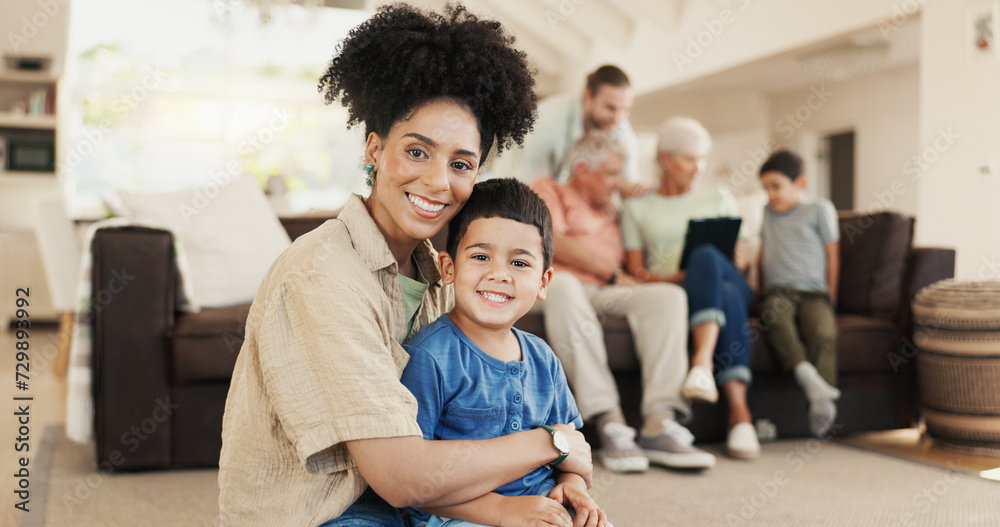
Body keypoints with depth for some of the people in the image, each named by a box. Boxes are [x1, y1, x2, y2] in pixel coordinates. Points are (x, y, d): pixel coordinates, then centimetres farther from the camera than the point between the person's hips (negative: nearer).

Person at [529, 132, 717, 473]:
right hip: (554, 287, -5)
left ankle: (659, 425, -37)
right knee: (563, 286, -40)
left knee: (668, 295, -21)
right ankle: (610, 424, -46)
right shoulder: (548, 190, 17)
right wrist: (614, 274, -2)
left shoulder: (612, 214, 35)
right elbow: (553, 242, -2)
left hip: (607, 292, 5)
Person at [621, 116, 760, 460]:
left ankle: (703, 362, -51)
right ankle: (740, 413, -48)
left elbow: (740, 260, 17)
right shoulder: (637, 208, 18)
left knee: (706, 255, -36)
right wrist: (675, 279, -13)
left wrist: (701, 275, -7)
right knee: (728, 298, -38)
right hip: (671, 296, -1)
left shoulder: (720, 199, 25)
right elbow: (636, 270, 8)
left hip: (732, 286, 2)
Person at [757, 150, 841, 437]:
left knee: (824, 332, -36)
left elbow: (832, 256, 12)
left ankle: (822, 402, -43)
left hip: (813, 292, -1)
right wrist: (761, 292, 24)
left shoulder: (820, 209, 13)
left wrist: (830, 297, 7)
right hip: (777, 291, 2)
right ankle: (808, 376, -54)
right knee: (774, 315, -38)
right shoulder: (768, 213, 27)